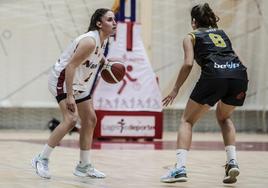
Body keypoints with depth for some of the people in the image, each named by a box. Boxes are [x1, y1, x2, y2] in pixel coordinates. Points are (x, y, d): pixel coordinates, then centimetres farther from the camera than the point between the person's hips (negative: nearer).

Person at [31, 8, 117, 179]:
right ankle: (42, 159, -12)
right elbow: (70, 67, -29)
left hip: (79, 83, 10)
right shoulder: (90, 41, -28)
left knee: (90, 119, 10)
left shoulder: (103, 40, 0)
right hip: (62, 80, -10)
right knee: (71, 119, -22)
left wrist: (105, 62, 4)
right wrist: (69, 96, -32)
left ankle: (84, 166, 19)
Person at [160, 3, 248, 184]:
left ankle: (180, 168, -4)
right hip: (239, 73, 4)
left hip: (214, 74, -4)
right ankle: (232, 161, 12)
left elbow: (188, 64, 4)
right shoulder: (222, 33, 31)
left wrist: (176, 90, 10)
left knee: (187, 120, 13)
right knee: (224, 117, 31)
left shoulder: (191, 37, 18)